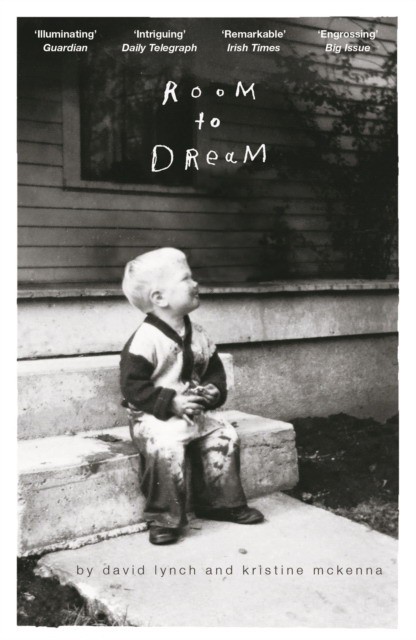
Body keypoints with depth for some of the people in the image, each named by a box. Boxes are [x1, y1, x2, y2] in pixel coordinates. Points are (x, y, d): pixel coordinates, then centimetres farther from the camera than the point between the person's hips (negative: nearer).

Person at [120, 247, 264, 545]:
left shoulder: (198, 335, 6)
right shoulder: (145, 339, -16)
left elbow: (216, 371, 16)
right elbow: (133, 386, -17)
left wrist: (213, 391, -6)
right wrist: (171, 403, -23)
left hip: (197, 410, 7)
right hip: (155, 416, -6)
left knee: (225, 436, -9)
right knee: (167, 447, -31)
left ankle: (221, 503, 10)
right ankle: (164, 518, -15)